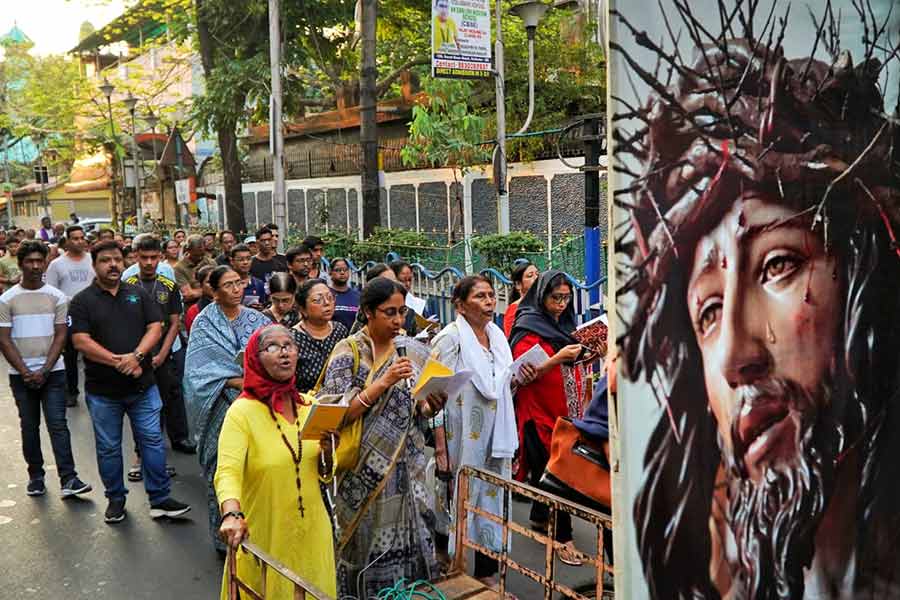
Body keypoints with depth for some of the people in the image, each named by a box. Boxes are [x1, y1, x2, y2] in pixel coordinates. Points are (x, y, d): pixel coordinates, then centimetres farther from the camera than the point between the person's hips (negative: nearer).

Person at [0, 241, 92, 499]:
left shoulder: (57, 297, 2)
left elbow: (60, 337, -1)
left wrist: (44, 371, -10)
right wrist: (25, 372, -9)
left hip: (52, 372, -1)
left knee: (58, 425, -6)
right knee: (29, 426, 9)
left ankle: (68, 479, -9)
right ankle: (35, 476, 20)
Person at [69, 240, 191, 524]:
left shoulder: (138, 294, 7)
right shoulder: (82, 301, -2)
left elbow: (155, 327, 0)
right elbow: (81, 341, -11)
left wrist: (136, 356, -17)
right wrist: (118, 362, -17)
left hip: (143, 385, 2)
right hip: (102, 390, -1)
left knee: (152, 441, 3)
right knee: (108, 448, 10)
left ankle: (160, 500, 11)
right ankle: (116, 499, 26)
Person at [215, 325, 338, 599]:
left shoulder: (310, 405, 2)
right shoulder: (242, 411, -13)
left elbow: (324, 477, 8)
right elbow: (227, 471, -25)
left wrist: (327, 453, -12)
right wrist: (232, 514, -42)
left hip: (313, 534, 5)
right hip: (265, 540, -4)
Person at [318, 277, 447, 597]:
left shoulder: (405, 351, 7)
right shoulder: (348, 351, -9)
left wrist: (428, 407, -9)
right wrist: (382, 383, -24)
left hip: (407, 470, 5)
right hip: (368, 472, -5)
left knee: (408, 542, 8)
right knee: (369, 546, 4)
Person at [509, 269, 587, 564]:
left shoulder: (565, 325, 14)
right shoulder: (528, 329, -9)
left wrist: (585, 354, 6)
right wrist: (558, 358, -26)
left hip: (567, 410, 7)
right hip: (540, 411, -7)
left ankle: (540, 518, 28)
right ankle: (563, 536, -4)